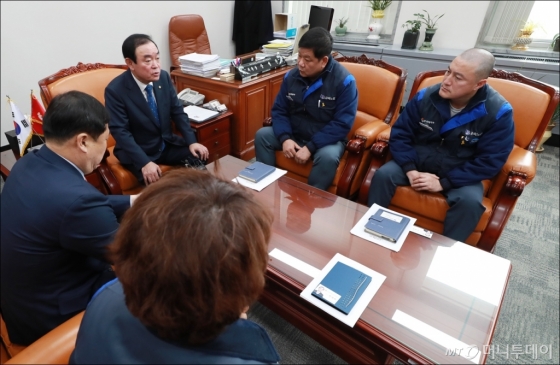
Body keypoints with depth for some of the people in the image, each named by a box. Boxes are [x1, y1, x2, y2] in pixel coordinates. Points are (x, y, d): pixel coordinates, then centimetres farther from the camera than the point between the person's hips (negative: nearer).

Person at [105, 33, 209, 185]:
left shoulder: (163, 77, -5)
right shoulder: (115, 90, -18)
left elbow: (177, 111, 2)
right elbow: (120, 132, -19)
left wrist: (191, 141, -11)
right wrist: (144, 162, -31)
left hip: (168, 144, 4)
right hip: (138, 151, -4)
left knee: (198, 156, -17)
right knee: (155, 181, -28)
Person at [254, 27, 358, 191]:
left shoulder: (344, 81, -17)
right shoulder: (291, 76, -3)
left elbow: (342, 123, -20)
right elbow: (279, 110, 1)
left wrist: (310, 147, -27)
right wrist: (285, 138, -18)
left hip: (326, 139, -4)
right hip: (294, 134, 5)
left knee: (328, 157, -35)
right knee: (262, 135, -13)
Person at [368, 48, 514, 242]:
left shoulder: (499, 112, -16)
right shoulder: (425, 96, -11)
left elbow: (489, 161, -14)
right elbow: (400, 134, -6)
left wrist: (443, 182, -22)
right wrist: (411, 171, -20)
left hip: (460, 175, -1)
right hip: (417, 164, 2)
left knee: (470, 201, -30)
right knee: (383, 175, -22)